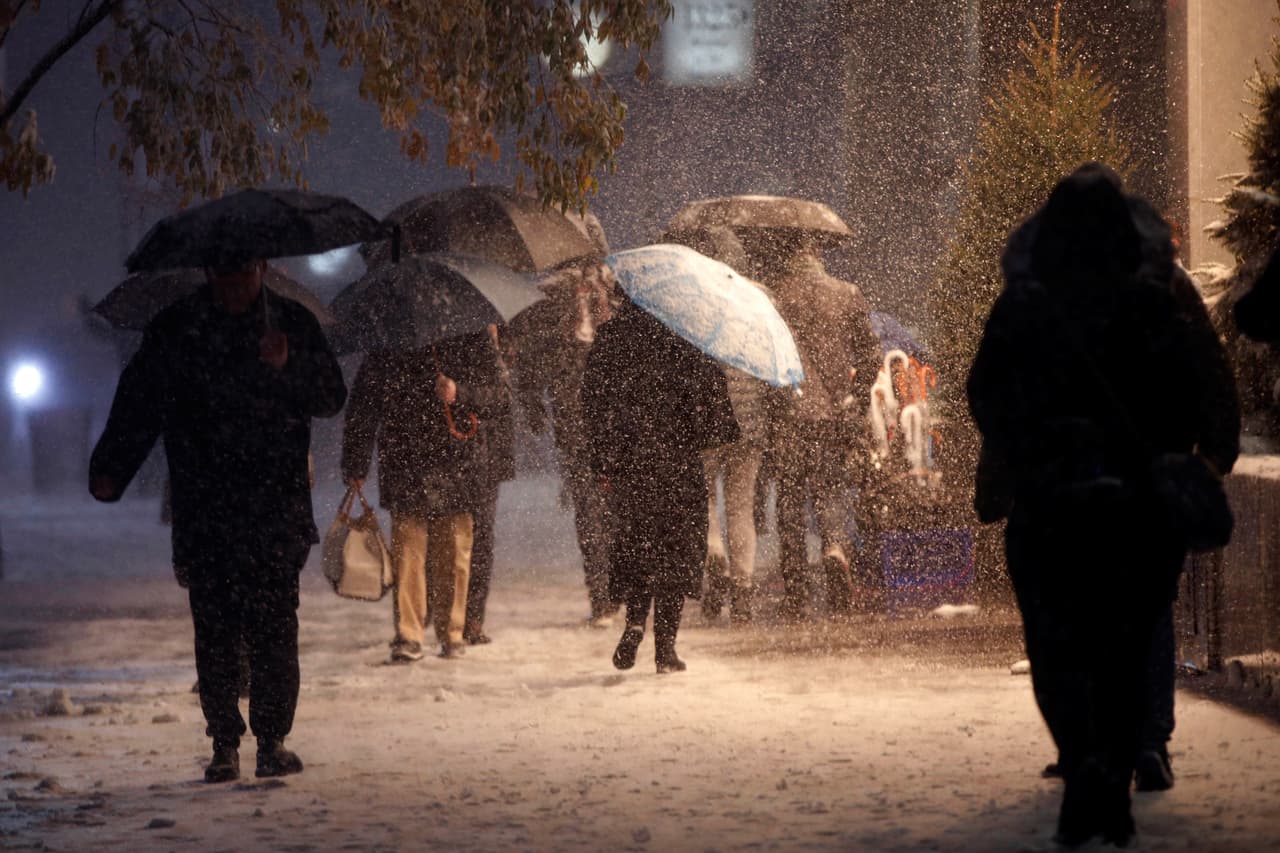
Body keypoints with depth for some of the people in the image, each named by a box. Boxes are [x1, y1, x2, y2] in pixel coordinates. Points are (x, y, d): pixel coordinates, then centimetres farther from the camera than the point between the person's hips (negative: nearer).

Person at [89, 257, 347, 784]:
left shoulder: (293, 325, 6)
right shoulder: (172, 331, 7)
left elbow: (331, 397, 3)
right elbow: (137, 403, 9)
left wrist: (288, 366, -15)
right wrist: (110, 469, -1)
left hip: (276, 510, 0)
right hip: (205, 513, 0)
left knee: (274, 626, -4)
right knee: (214, 627, -2)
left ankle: (273, 740, 7)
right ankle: (224, 745, 6)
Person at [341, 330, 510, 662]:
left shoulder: (471, 340, 4)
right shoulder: (388, 347, 4)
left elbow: (501, 401, 2)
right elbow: (361, 408, 8)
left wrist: (460, 393, -17)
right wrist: (354, 465, 4)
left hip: (457, 469, 0)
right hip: (406, 469, 0)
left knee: (454, 554, 2)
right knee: (407, 549, -9)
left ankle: (451, 633, 15)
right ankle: (408, 637, -6)